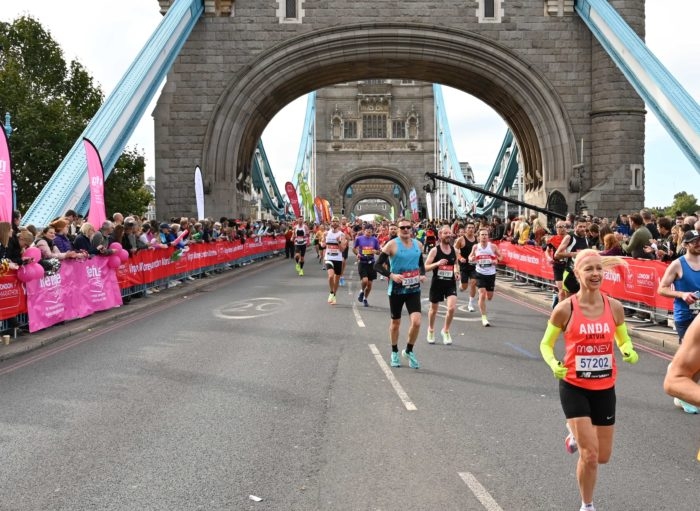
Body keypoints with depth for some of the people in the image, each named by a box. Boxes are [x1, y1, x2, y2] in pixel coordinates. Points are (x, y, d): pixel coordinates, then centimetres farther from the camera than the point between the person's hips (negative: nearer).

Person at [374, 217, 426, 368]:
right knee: (395, 322, 11)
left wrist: (422, 274, 2)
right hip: (396, 289, -3)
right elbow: (377, 265, -9)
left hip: (414, 288, 3)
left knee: (416, 322, -11)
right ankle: (395, 353, 33)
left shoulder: (418, 244, 6)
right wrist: (391, 275, -22)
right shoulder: (392, 244, -9)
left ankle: (409, 351, 13)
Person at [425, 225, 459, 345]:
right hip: (437, 283, -2)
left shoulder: (454, 250, 2)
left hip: (450, 283, 2)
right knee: (434, 309, 13)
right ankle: (431, 330, 39)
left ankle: (446, 330, 9)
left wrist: (456, 271, 0)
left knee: (452, 307, -15)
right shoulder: (434, 250, -9)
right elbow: (426, 267, -10)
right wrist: (437, 263, -26)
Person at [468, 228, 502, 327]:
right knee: (482, 295, -12)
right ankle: (484, 317, -4)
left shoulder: (493, 246, -4)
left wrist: (497, 260, -16)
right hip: (480, 273, -1)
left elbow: (500, 256, 5)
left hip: (491, 274, 1)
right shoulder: (475, 247, -1)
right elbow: (470, 258, 11)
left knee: (489, 297, 10)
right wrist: (471, 259, -13)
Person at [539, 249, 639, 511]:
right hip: (574, 387, -4)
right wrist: (554, 365, -22)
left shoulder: (614, 307, -6)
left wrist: (629, 353, -12)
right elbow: (545, 344, -2)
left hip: (605, 388, 4)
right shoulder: (565, 309, -15)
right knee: (589, 455, -8)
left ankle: (576, 433, 48)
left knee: (602, 456, 14)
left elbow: (624, 341, 11)